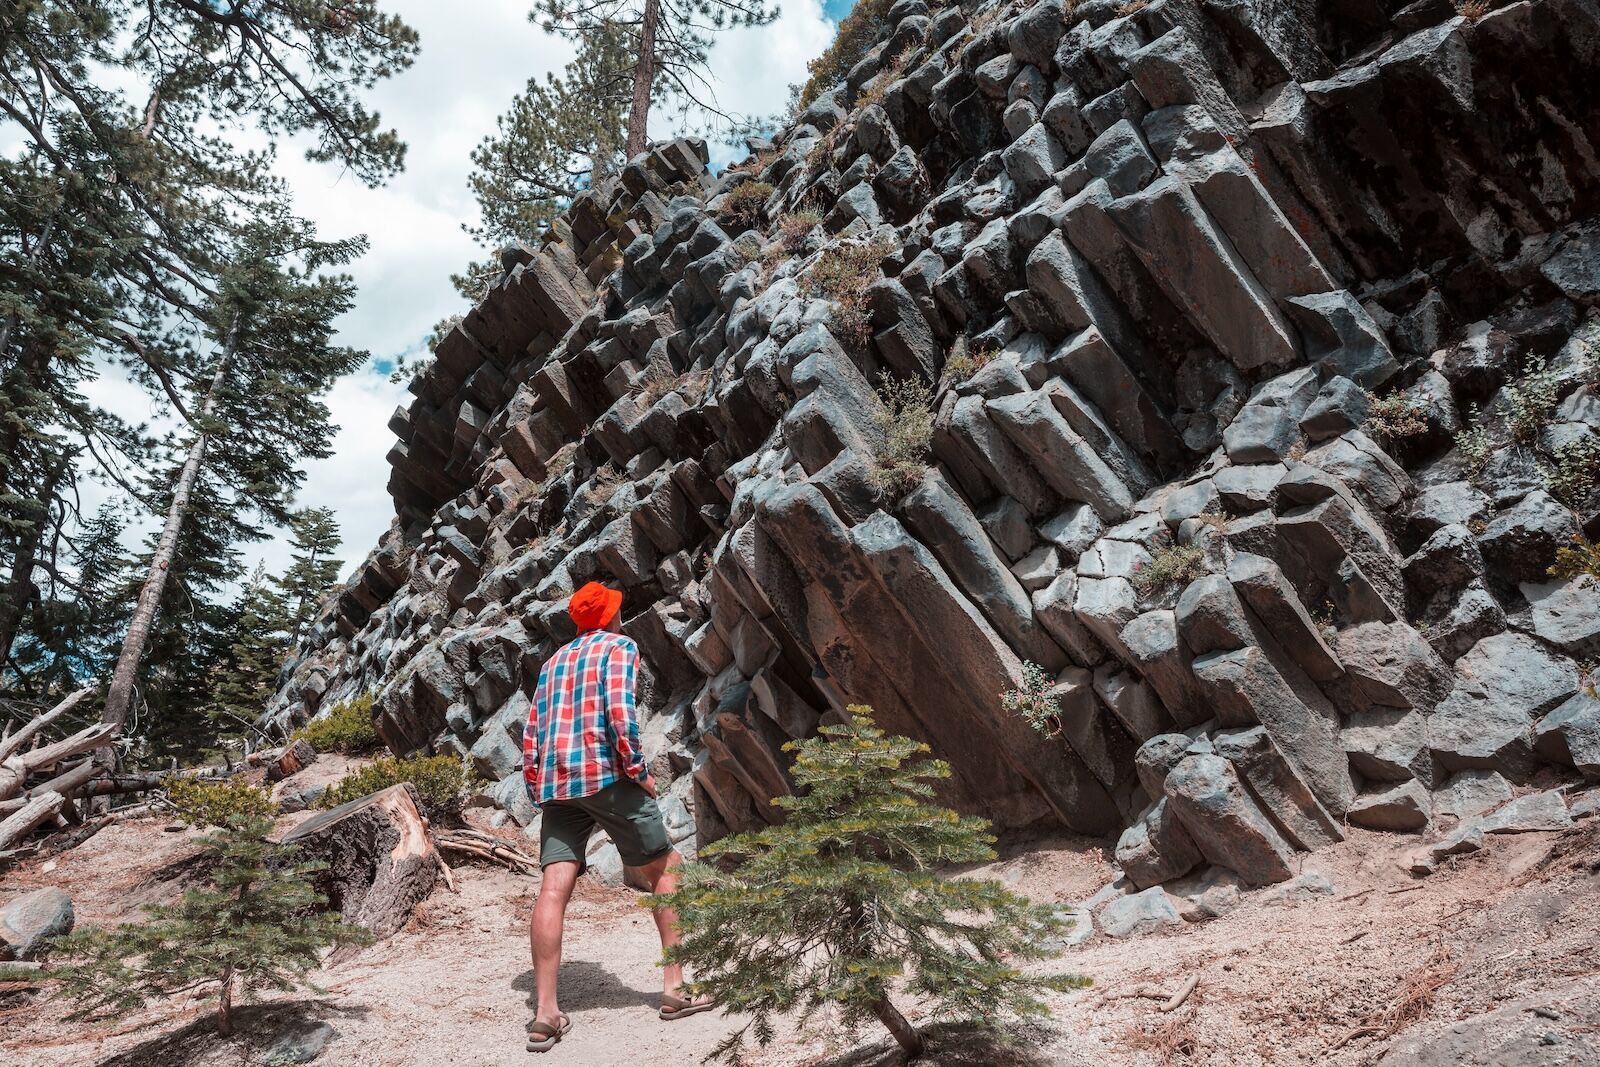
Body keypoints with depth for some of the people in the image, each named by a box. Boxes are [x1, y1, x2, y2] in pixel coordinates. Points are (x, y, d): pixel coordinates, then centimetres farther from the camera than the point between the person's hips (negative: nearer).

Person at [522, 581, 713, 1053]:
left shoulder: (554, 660, 23)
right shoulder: (619, 646, 4)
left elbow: (532, 734, 18)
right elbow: (619, 712, -13)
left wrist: (537, 789, 22)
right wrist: (638, 771, -7)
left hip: (555, 782, 6)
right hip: (603, 774, -6)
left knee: (554, 889, -1)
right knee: (666, 868, 8)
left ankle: (546, 1014, -5)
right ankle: (675, 987, 8)